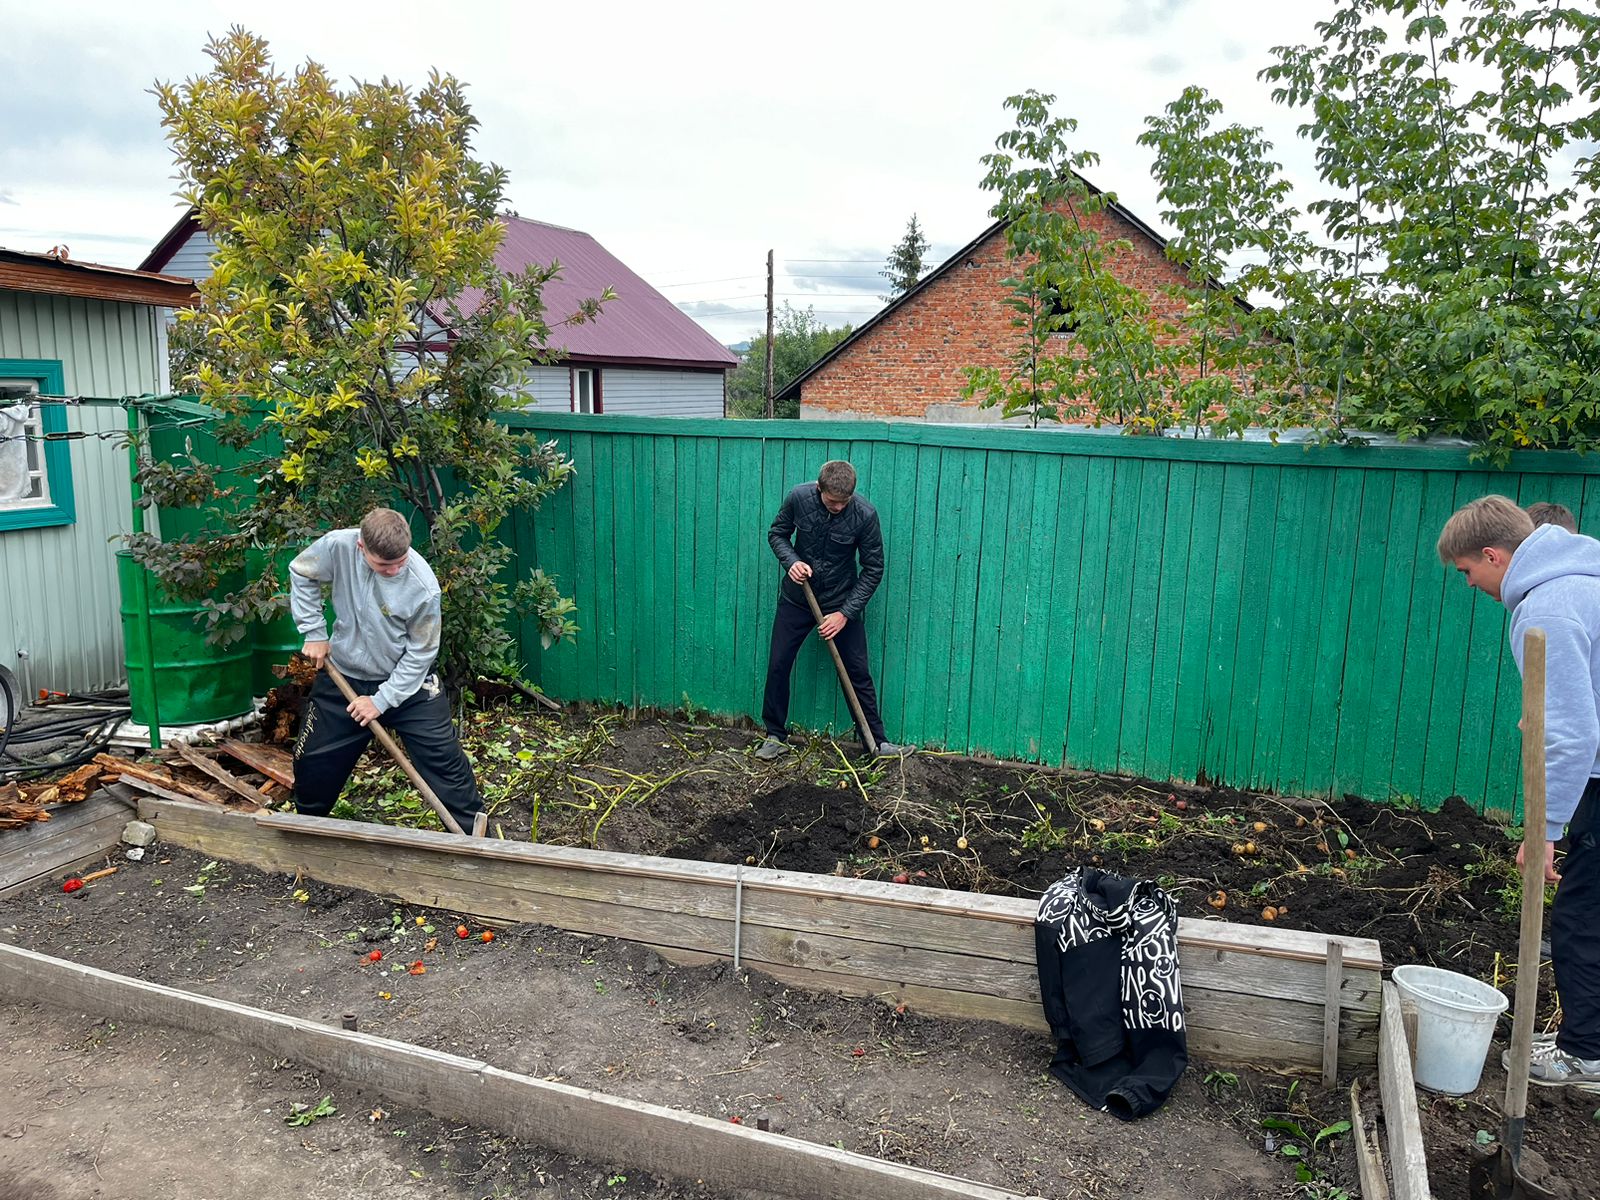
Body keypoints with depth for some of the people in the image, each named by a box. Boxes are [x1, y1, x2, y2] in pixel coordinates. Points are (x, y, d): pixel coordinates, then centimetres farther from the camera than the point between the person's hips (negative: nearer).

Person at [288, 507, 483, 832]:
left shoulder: (423, 586, -28)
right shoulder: (338, 546, -22)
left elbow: (420, 653, -16)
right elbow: (301, 575, 0)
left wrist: (381, 701, -15)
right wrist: (314, 633, -4)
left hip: (406, 682, -3)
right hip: (344, 677, 3)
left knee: (444, 757, -5)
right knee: (312, 761, 13)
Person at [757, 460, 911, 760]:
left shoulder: (865, 515, -22)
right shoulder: (799, 497, -17)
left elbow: (873, 569, -13)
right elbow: (777, 533, 0)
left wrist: (845, 613, -18)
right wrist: (791, 561, -21)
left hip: (842, 603, -1)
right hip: (796, 598, 2)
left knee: (858, 673, 2)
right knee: (778, 666, 3)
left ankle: (877, 741, 15)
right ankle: (776, 736, 20)